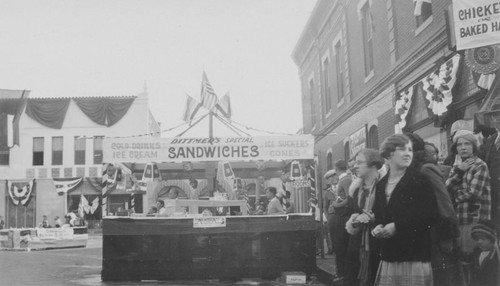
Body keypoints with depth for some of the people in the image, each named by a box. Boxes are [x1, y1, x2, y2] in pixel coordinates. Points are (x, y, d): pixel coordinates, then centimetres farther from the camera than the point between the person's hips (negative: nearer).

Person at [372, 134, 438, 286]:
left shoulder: (419, 181, -2)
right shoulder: (380, 185, 13)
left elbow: (430, 216, -9)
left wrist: (397, 226, -13)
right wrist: (377, 228, -5)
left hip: (414, 256, -4)